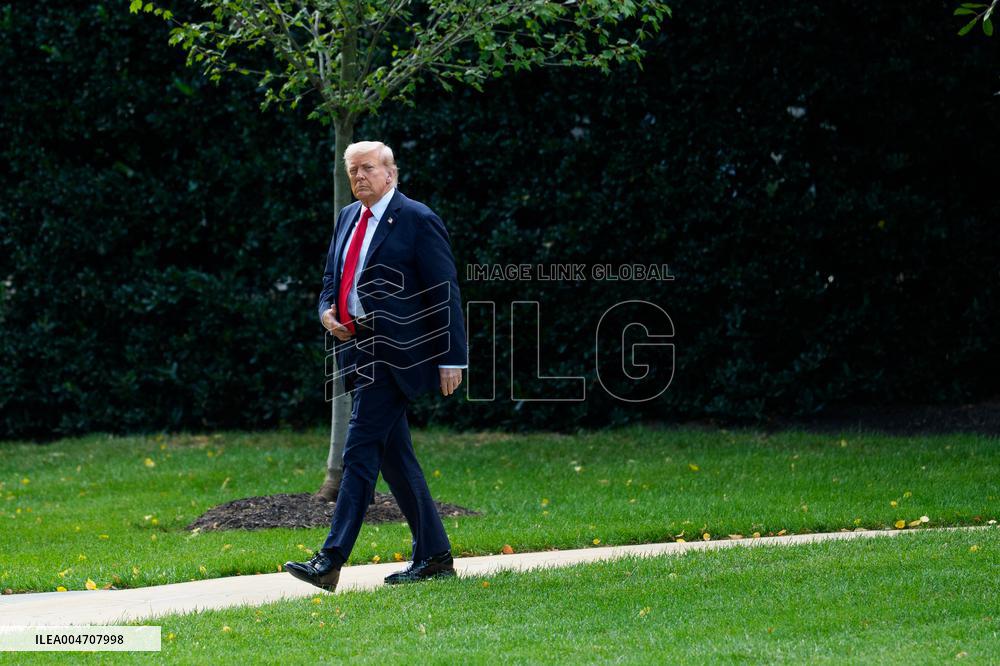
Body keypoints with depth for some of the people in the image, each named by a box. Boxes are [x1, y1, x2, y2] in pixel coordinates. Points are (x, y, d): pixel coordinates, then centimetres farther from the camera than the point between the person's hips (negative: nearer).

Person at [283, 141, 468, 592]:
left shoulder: (418, 220, -8)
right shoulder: (348, 217, 15)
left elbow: (445, 293, -9)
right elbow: (332, 278, 26)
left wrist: (451, 359, -13)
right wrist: (327, 311, 3)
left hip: (394, 352, -8)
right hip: (360, 349, 8)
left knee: (361, 451, -13)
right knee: (394, 457, 10)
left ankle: (331, 562, -16)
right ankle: (434, 557, 17)